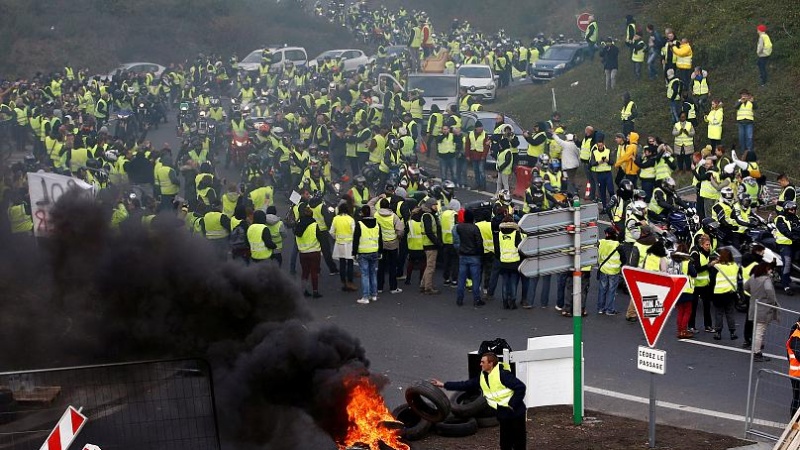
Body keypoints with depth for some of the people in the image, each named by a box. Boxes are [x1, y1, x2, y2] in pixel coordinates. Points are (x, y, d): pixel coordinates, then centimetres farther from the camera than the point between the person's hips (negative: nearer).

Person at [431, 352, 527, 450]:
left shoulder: (503, 374, -18)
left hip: (515, 413, -8)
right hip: (503, 415, 8)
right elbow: (466, 385, 11)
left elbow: (520, 387, -21)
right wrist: (443, 385, 10)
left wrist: (512, 404, -20)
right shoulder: (482, 377, 7)